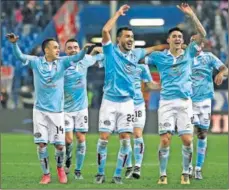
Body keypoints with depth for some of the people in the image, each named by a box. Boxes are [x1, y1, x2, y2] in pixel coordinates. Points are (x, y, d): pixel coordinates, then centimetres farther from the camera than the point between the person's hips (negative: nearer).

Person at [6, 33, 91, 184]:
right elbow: (20, 56, -14)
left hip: (57, 111, 1)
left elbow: (77, 58, -14)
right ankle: (46, 174, 11)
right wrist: (14, 43, -33)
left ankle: (60, 168, 28)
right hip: (40, 110, -1)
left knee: (60, 145, 0)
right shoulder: (36, 62, -3)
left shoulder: (62, 62, 0)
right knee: (41, 144, -3)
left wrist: (85, 49, -35)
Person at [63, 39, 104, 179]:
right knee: (68, 139, -9)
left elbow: (99, 57, 18)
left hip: (81, 107, 2)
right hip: (66, 108, -2)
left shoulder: (84, 60, -2)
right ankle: (67, 161, 22)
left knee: (81, 139, 0)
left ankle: (78, 171, 11)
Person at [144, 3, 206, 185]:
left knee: (187, 140, -4)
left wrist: (191, 14, -8)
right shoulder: (159, 56, 6)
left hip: (185, 102, 1)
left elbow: (202, 34, -2)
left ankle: (185, 174, 10)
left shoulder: (188, 54, 7)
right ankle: (163, 175, 3)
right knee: (165, 140, -6)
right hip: (167, 102, -1)